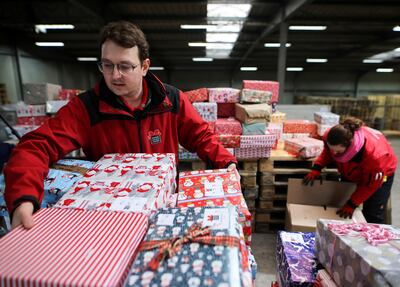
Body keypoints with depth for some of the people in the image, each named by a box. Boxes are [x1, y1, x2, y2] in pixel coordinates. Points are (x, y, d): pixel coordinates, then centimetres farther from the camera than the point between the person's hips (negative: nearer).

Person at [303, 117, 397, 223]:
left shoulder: (374, 155, -44)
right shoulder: (331, 137, -33)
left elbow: (370, 185, -25)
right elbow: (327, 152, -7)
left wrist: (351, 204, -23)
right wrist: (316, 168, -22)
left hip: (380, 173, -4)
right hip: (351, 171, 5)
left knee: (373, 217, -6)